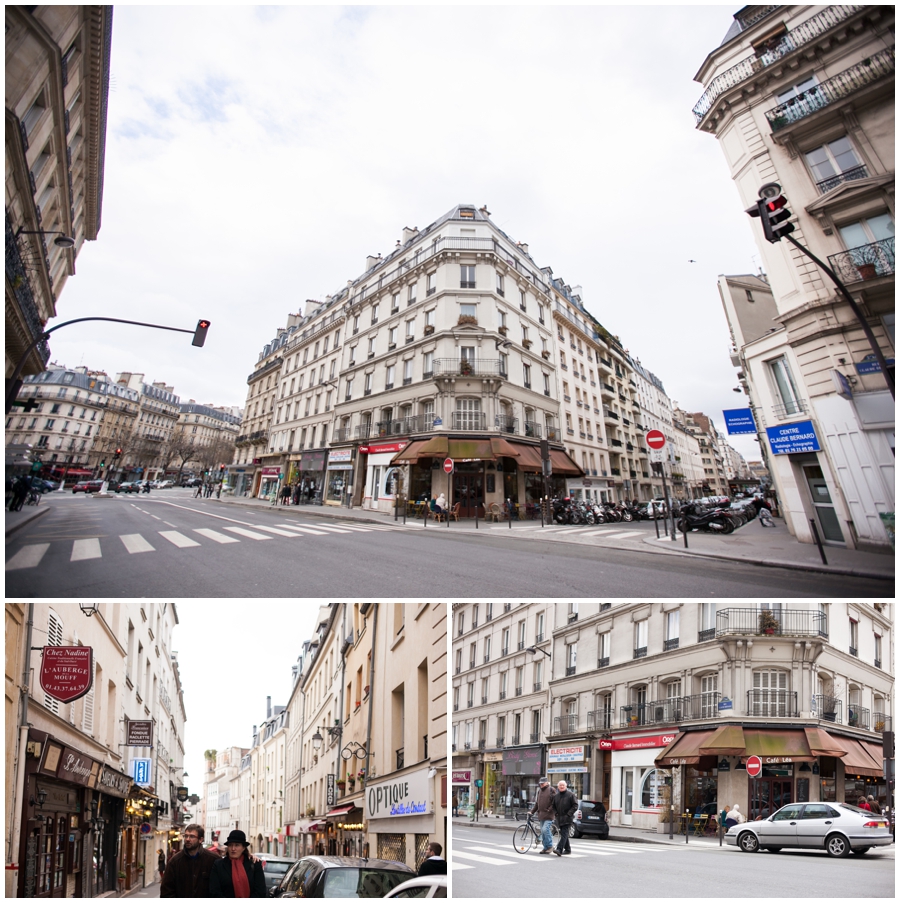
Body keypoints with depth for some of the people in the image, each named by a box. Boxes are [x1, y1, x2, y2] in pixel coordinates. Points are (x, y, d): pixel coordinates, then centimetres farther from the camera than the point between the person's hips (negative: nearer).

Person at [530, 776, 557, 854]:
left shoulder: (551, 790, -4)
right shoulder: (539, 791, 15)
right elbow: (537, 803, 19)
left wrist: (550, 809, -14)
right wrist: (532, 811, 13)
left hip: (548, 814, -7)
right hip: (541, 814, 7)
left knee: (545, 829, -16)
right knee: (543, 832, 8)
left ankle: (550, 846, -1)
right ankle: (545, 847, 18)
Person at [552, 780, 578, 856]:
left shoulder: (570, 794, -5)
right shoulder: (556, 796, 10)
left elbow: (575, 805, -6)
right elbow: (553, 805, 19)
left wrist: (569, 813, -12)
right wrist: (556, 813, 3)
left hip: (567, 818, -6)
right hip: (559, 818, 6)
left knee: (564, 833, -13)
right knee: (563, 834, 11)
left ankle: (559, 849, -20)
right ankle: (567, 849, 24)